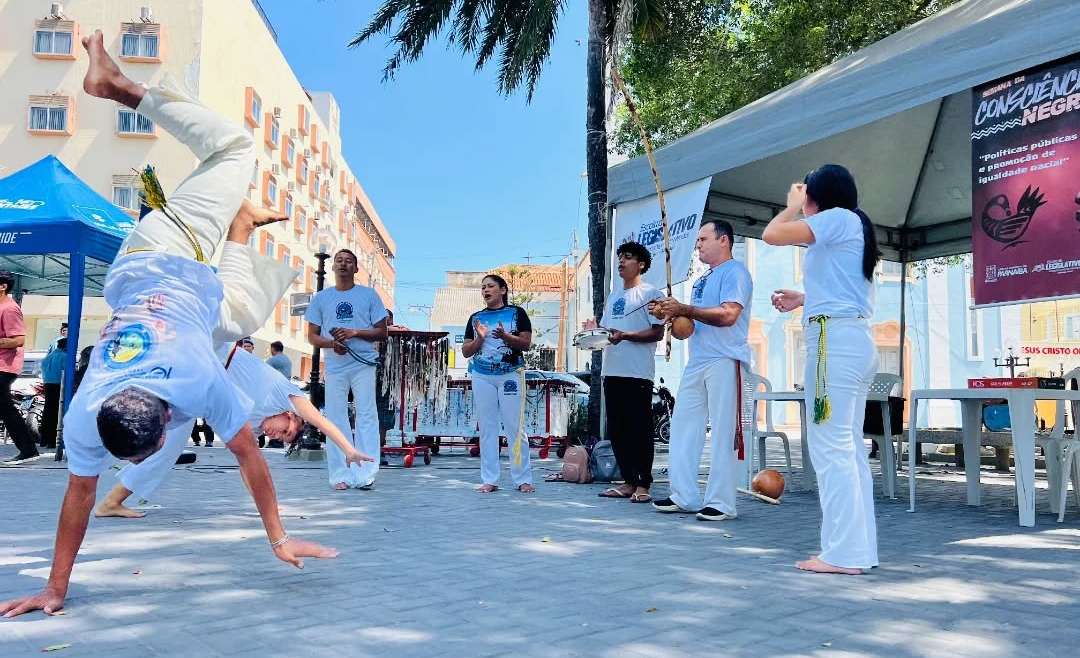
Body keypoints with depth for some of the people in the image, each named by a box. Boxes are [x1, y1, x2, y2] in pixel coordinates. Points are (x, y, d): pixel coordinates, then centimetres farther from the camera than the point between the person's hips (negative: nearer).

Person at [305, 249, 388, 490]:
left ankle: (365, 474, -6)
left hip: (363, 364, -2)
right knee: (336, 418, 1)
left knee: (366, 416, -6)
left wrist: (355, 332, -11)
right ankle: (340, 475, 7)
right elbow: (312, 336, 12)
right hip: (334, 366, 2)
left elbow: (382, 332, 6)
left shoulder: (369, 295, 8)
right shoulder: (321, 297, 12)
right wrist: (331, 343, -9)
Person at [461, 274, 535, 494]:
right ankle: (489, 480, 8)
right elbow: (466, 352, 11)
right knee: (487, 428, 3)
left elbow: (526, 343, -3)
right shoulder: (476, 317, 13)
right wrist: (480, 338, -7)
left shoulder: (517, 313, 4)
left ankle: (522, 479, 3)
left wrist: (505, 336, -18)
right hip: (482, 376, 3)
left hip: (510, 374, -3)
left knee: (515, 427, -3)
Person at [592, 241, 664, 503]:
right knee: (616, 430, 9)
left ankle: (643, 484, 3)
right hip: (612, 371, 8)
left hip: (638, 373, -8)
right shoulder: (613, 297, 22)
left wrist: (624, 336, -20)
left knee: (640, 430, -4)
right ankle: (628, 482, 17)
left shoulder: (650, 293, -1)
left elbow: (657, 332, -9)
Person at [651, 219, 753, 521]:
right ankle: (684, 496, 11)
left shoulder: (735, 272, -4)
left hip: (725, 361, -9)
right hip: (697, 361, 9)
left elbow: (728, 315, -18)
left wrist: (684, 309, -13)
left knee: (723, 433, -6)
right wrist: (673, 314, 7)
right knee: (683, 426, 6)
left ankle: (721, 502, -3)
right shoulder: (703, 279, 24)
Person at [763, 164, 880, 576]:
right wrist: (804, 300, 25)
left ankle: (843, 553, -9)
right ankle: (859, 548, 12)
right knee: (849, 447, 9)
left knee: (830, 447, -10)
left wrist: (793, 206, 10)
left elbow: (771, 235, -7)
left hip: (834, 340, -10)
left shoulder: (838, 217, -4)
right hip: (855, 341, 10)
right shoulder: (855, 227, 24)